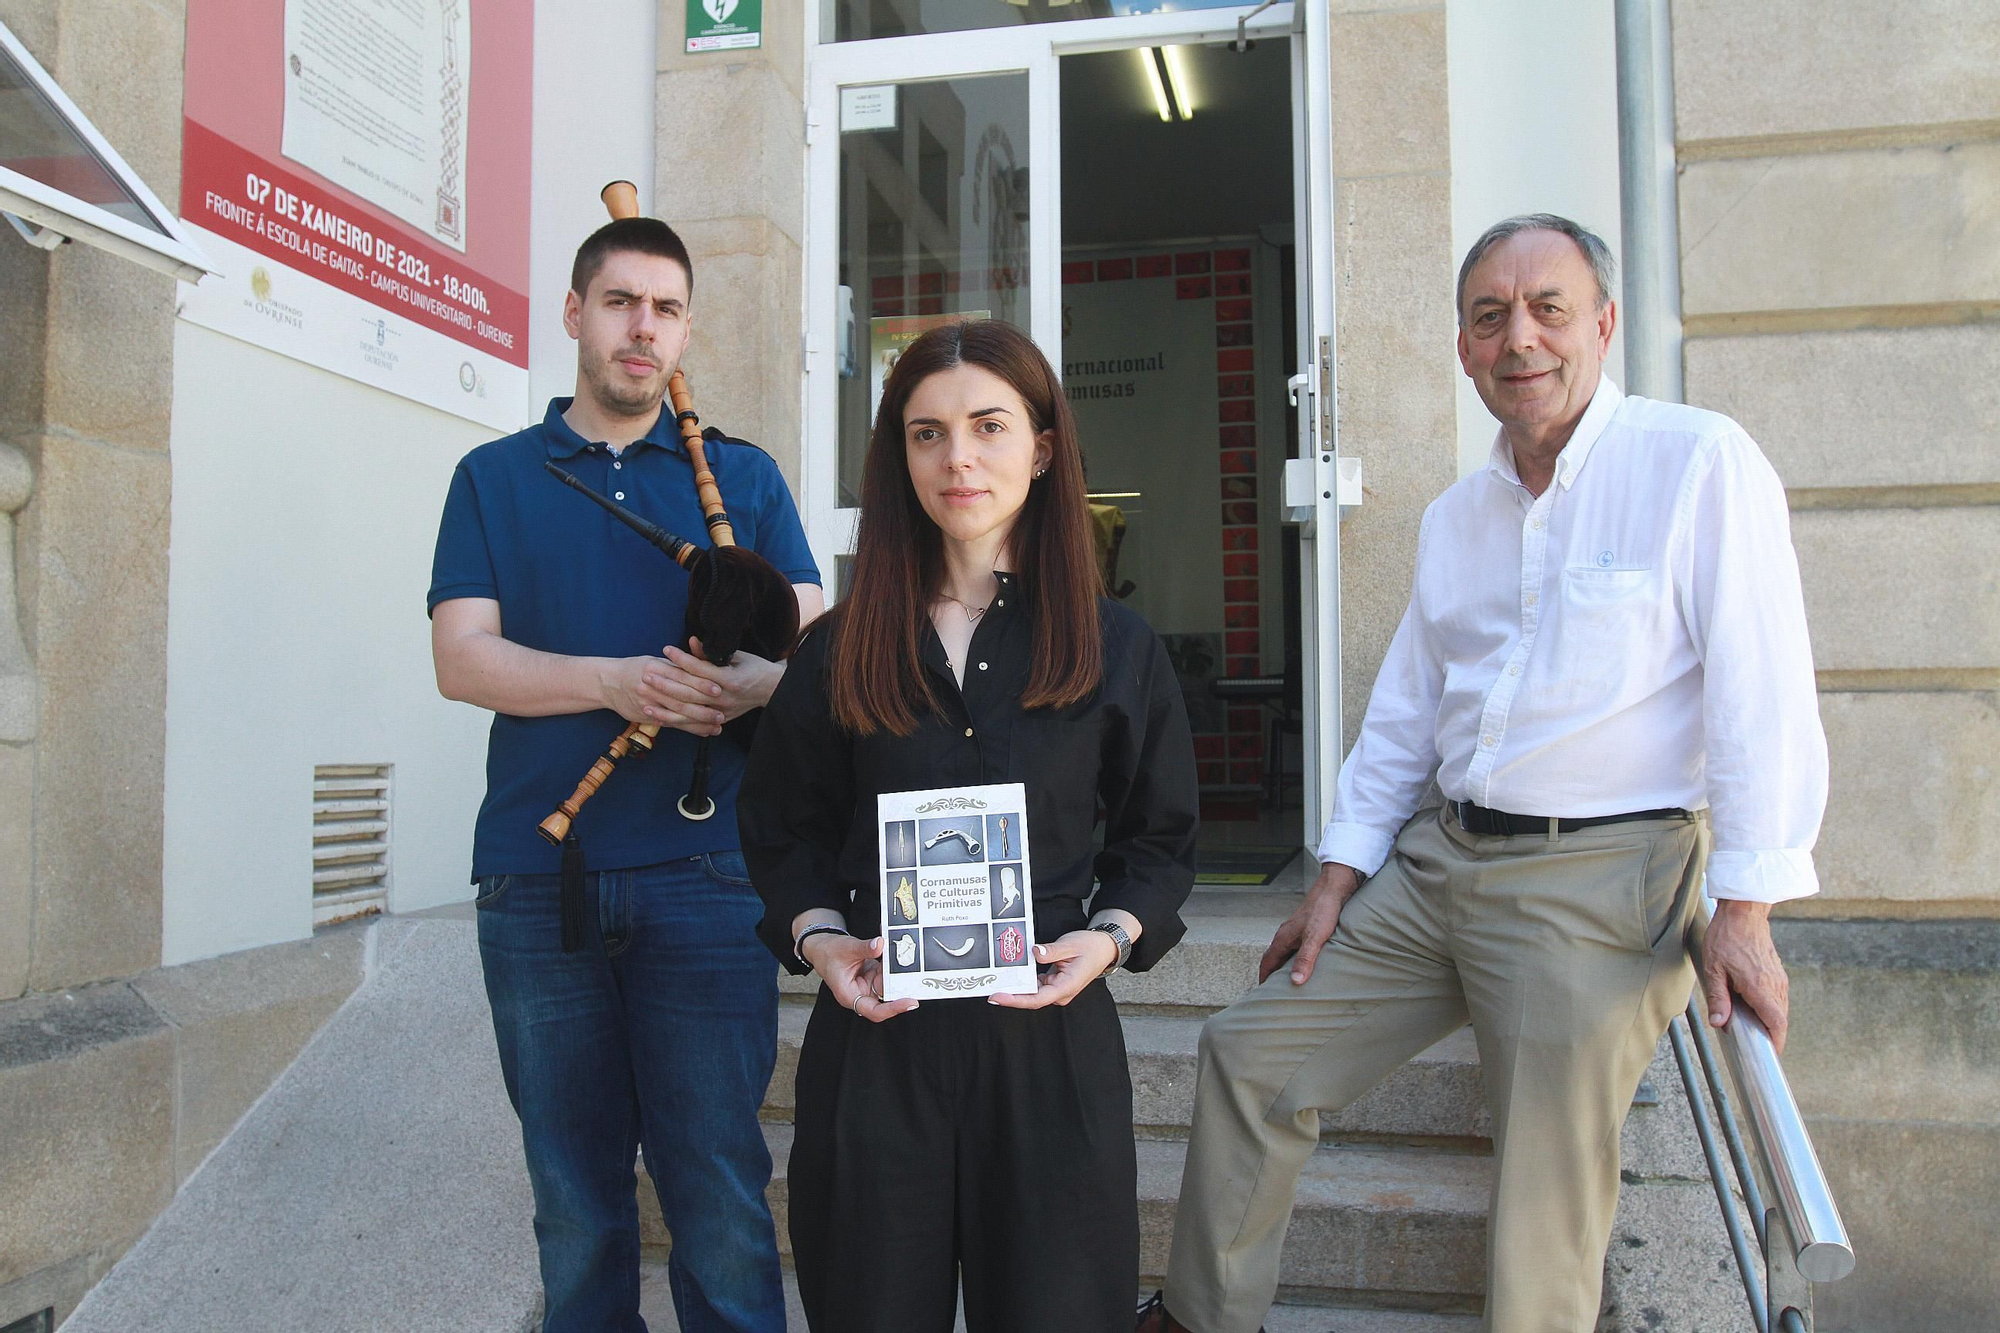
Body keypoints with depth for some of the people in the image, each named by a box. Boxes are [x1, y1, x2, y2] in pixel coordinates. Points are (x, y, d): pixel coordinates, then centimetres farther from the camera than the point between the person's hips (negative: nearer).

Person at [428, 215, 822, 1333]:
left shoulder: (744, 476, 12)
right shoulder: (495, 477, 13)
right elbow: (463, 655, 1)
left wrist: (747, 684, -20)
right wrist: (615, 679, -16)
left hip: (703, 874, -1)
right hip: (537, 879, 1)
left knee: (719, 1190, 0)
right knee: (575, 1198, 11)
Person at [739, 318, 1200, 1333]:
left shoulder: (1116, 649, 4)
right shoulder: (842, 649, 5)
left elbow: (1158, 836, 10)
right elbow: (783, 827, 12)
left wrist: (1112, 936, -6)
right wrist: (819, 935, -4)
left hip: (1049, 1032, 0)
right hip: (874, 1034, 1)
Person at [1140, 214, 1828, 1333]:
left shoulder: (1700, 462, -7)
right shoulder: (1455, 516, 14)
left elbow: (1762, 688, -12)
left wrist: (1747, 908, -16)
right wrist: (1339, 877, 14)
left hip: (1597, 880, -6)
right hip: (1436, 862, 7)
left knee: (1549, 1210, -1)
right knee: (1251, 1054, 8)